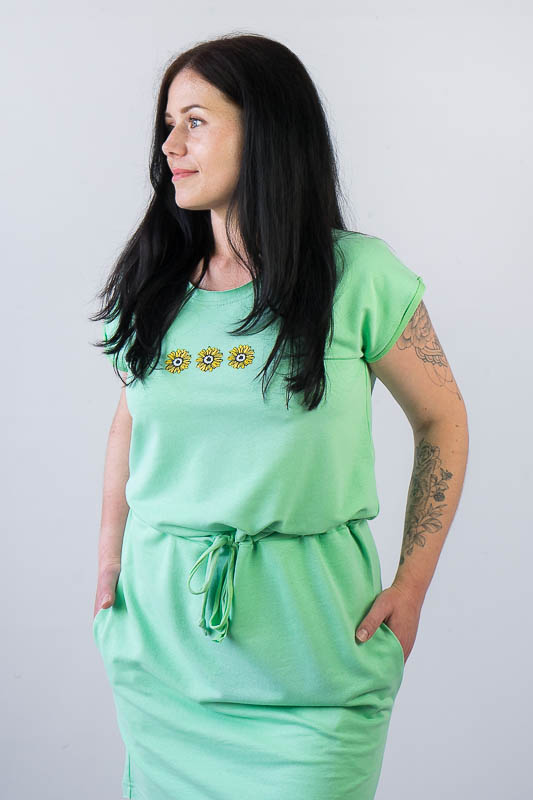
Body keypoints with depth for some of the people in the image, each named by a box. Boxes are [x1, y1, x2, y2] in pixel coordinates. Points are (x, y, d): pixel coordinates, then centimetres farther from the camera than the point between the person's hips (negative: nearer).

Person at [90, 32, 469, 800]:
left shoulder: (359, 275, -8)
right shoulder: (148, 284, 4)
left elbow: (442, 419, 1)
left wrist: (410, 587, -4)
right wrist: (109, 558, 10)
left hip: (307, 644, -3)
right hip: (162, 633, 4)